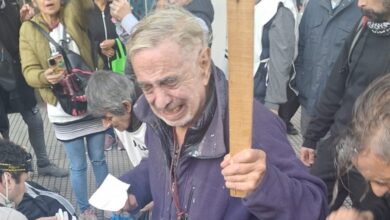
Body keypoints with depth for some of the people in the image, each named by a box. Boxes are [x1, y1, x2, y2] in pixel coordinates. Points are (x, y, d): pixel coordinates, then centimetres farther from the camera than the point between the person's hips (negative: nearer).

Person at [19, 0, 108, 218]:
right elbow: (29, 71, -9)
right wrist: (45, 76, -29)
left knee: (98, 158, 16)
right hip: (63, 110, 0)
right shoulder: (28, 30, -3)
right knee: (78, 165, 10)